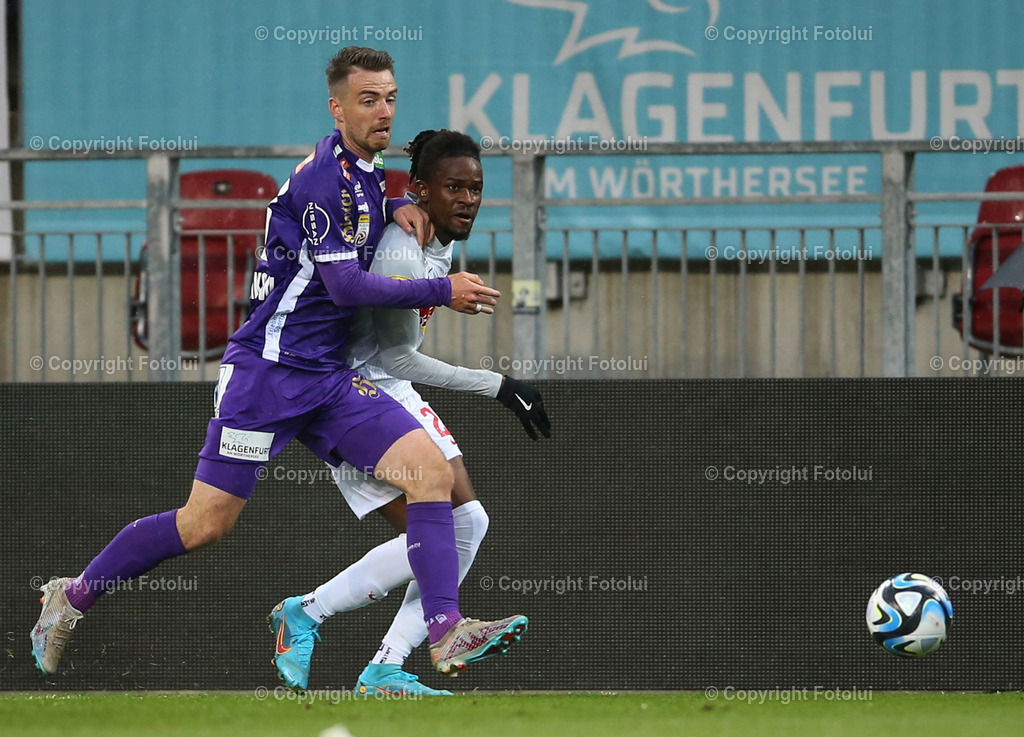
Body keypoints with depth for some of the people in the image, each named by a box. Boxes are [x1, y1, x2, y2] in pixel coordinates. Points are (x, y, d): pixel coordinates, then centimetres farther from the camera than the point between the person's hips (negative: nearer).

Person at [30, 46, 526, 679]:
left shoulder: (368, 169, 11)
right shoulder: (326, 176, -15)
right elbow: (345, 286, -19)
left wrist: (401, 210, 14)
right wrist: (441, 292, -14)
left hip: (329, 377, 8)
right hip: (270, 368, -8)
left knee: (430, 469, -12)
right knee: (206, 524, -6)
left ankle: (447, 635, -20)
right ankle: (72, 598, 13)